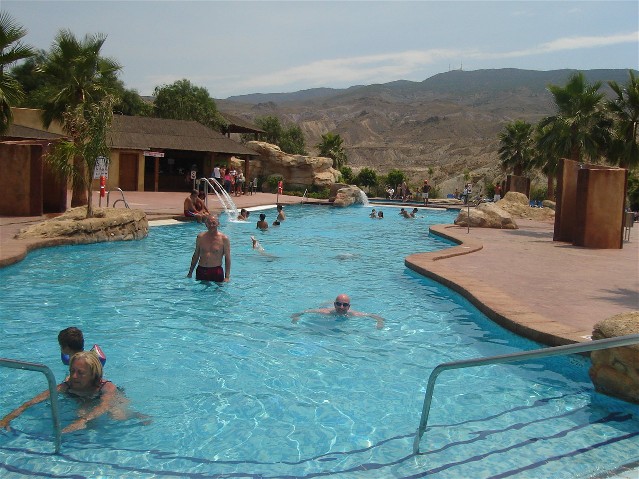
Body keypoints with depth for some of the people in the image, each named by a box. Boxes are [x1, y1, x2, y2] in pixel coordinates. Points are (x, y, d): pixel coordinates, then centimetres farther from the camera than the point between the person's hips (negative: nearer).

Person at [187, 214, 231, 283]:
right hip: (201, 271, 3)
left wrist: (227, 277, -9)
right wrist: (190, 272, 16)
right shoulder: (200, 237, 6)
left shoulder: (224, 239, -4)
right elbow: (196, 256, 16)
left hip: (216, 271, -3)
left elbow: (227, 258, -3)